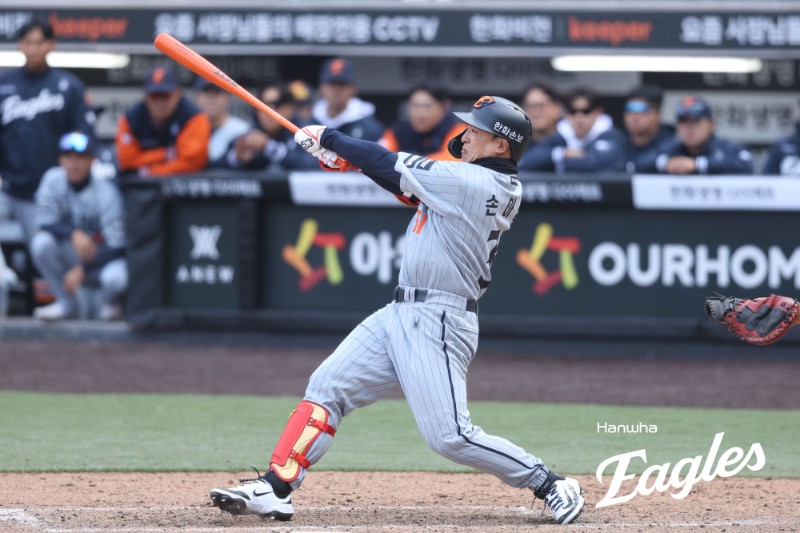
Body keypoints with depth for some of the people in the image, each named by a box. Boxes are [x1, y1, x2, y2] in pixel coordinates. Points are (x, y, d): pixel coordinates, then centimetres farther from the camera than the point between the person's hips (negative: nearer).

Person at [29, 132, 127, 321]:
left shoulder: (105, 191, -18)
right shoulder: (54, 179, -8)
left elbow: (117, 247, -19)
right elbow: (45, 223, -11)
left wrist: (82, 269, -26)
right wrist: (74, 234, -30)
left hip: (103, 258, -3)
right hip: (71, 255, 3)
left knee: (115, 277, -37)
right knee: (41, 241, -26)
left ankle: (110, 303, 4)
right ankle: (66, 303, -6)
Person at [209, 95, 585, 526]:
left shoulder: (473, 182, -17)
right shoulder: (490, 184, 11)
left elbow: (392, 168, -11)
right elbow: (407, 184, 19)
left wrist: (328, 138, 2)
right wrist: (347, 154, 9)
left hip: (437, 323, -10)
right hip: (401, 313, 10)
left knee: (449, 436, -12)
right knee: (327, 386, 3)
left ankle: (550, 485, 1)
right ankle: (275, 489, -1)